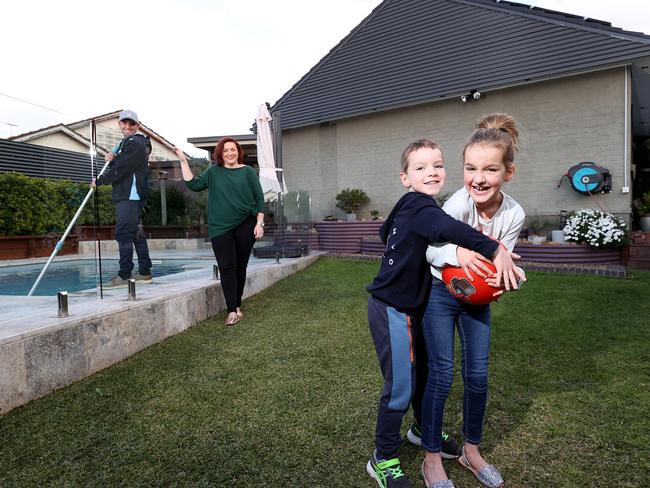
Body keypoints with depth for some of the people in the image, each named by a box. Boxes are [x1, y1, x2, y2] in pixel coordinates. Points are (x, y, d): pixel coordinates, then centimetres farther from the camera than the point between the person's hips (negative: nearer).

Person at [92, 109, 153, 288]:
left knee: (124, 234, -11)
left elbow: (119, 171, -15)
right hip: (129, 195, 10)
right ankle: (144, 273, 16)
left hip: (130, 196, -10)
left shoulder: (136, 144, -10)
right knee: (137, 233, 10)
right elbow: (117, 167, 21)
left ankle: (124, 276, -10)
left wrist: (98, 181, -3)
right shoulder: (125, 143, 23)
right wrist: (111, 159, 0)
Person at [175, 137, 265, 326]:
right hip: (221, 227, 1)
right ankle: (232, 311, -7)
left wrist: (259, 223, -4)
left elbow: (259, 198, 3)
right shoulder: (213, 172, 10)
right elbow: (193, 185, 1)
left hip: (245, 225, -1)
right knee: (226, 267, -7)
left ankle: (237, 306, 20)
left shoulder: (248, 172, 4)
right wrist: (184, 162, -4)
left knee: (240, 266, 6)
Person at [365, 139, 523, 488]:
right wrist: (495, 251, -42)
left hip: (409, 306, 10)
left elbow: (385, 232, 25)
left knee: (420, 371, 23)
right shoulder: (418, 206, -20)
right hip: (390, 309, -10)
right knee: (399, 387, -2)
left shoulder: (409, 209, 8)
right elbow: (448, 229, -41)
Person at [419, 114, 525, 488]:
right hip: (439, 292, -4)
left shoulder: (514, 214, -15)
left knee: (478, 375, 8)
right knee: (442, 375, -4)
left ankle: (472, 451, 32)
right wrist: (457, 252, -42)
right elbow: (428, 249, -21)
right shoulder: (458, 204, -27)